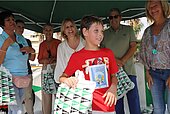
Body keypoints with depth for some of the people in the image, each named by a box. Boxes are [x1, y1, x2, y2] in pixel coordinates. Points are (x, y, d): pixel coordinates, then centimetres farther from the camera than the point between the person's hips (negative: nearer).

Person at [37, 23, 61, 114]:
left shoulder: (58, 42, 1)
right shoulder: (42, 44, 13)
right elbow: (39, 60, 15)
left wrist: (54, 58, -15)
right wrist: (45, 60, -5)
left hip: (56, 68, -3)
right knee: (46, 93, 1)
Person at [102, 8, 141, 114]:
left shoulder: (128, 30, 8)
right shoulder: (105, 33, 11)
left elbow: (133, 46, 0)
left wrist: (122, 61, -12)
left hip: (128, 69, -1)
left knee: (133, 97, -3)